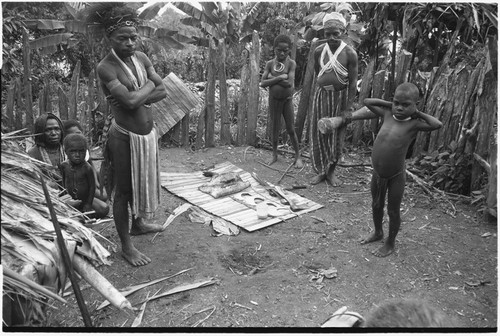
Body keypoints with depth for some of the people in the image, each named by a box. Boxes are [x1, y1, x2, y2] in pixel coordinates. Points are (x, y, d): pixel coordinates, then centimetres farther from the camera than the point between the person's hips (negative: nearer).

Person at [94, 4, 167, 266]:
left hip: (148, 133, 7)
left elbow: (162, 91, 2)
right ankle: (126, 246, 19)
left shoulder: (141, 58, 5)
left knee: (144, 183, 22)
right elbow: (131, 100, -28)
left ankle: (138, 224, 46)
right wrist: (148, 86, -9)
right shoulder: (106, 67, -17)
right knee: (123, 191, 5)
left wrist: (137, 98, -13)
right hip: (125, 136, -7)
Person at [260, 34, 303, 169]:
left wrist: (272, 78, -16)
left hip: (287, 100, -2)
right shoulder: (270, 64, -3)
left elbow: (290, 83, -21)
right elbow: (263, 83, -11)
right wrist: (279, 78, -20)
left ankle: (298, 156, 15)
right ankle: (274, 155, 24)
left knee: (291, 129, 3)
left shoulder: (291, 63, -9)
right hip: (274, 100, 2)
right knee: (275, 129, 9)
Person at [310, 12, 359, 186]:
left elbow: (353, 82, -9)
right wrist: (325, 85, 8)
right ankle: (321, 171, 18)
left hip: (339, 97, -2)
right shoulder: (319, 51, -2)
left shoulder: (350, 53, -10)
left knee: (336, 135, 6)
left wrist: (350, 105, -12)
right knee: (319, 134, 5)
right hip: (321, 95, 2)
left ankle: (331, 172, 21)